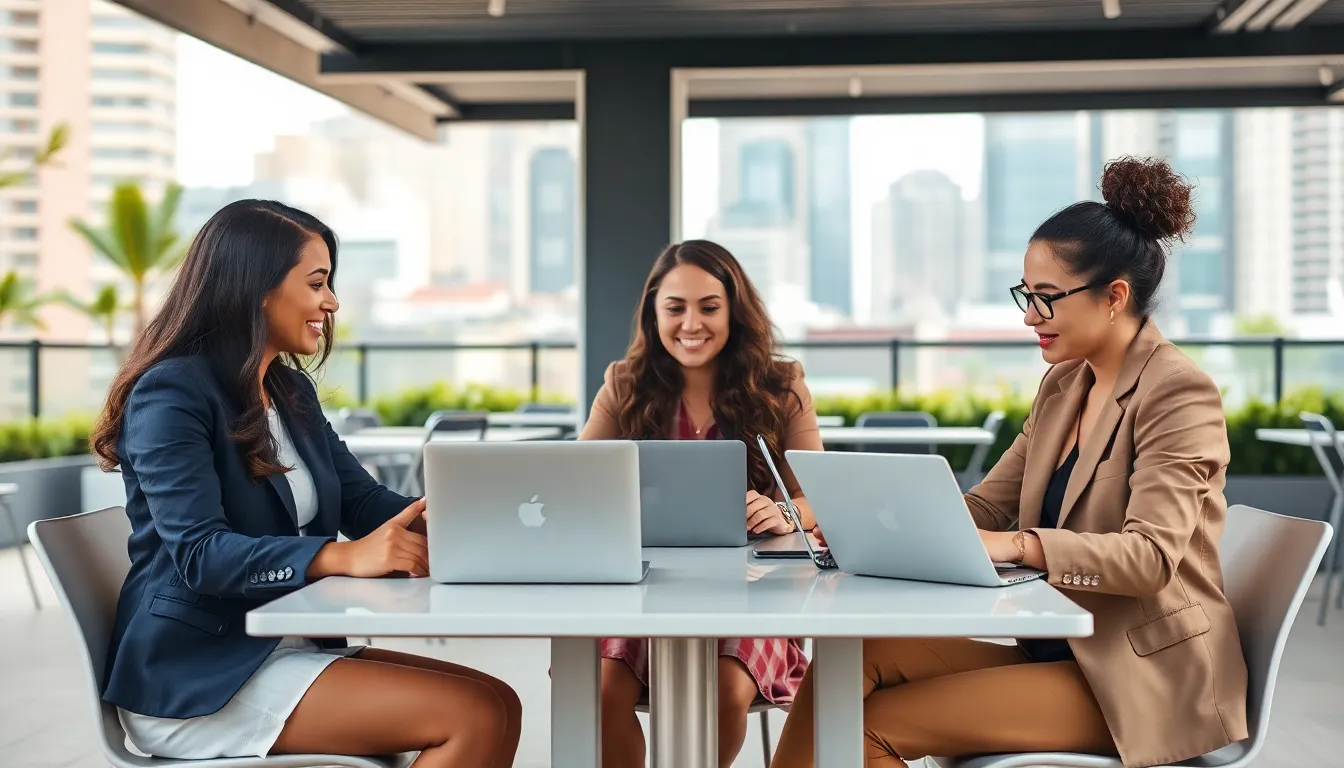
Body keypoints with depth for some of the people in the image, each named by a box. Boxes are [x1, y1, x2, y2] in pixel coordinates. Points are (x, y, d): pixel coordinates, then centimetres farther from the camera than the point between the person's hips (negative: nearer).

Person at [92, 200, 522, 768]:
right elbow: (199, 553, -22)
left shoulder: (292, 391, 15)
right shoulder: (172, 392, -12)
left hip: (283, 645, 9)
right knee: (480, 715, -20)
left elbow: (365, 503, 9)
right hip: (195, 677, -9)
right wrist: (343, 558, -35)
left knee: (497, 704, -9)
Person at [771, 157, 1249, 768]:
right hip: (1061, 650, 8)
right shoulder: (1065, 384, 12)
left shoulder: (1177, 391, -14)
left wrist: (1020, 544, -37)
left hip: (1142, 679, -7)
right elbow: (986, 505, 11)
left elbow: (1150, 556, -25)